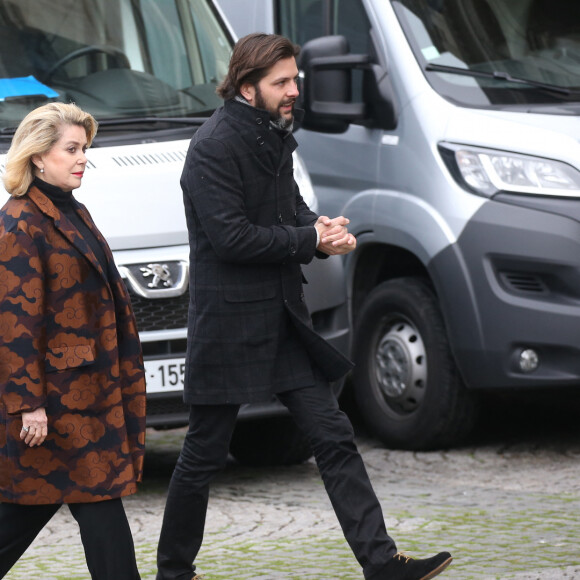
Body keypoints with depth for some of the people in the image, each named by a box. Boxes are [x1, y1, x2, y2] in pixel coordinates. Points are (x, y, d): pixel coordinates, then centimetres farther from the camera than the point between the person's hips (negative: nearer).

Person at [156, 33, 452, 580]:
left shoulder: (274, 135, 9)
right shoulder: (214, 146, -17)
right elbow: (230, 238, -22)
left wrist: (319, 227, -2)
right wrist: (312, 239, -16)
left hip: (283, 319, 8)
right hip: (228, 324, -8)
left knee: (333, 437, 2)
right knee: (204, 455, 4)